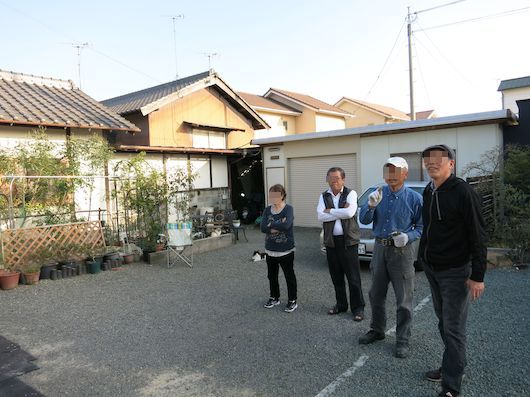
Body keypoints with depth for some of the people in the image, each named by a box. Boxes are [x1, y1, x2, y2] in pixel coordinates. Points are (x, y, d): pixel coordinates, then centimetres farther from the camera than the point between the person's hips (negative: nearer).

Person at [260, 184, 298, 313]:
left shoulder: (288, 209, -12)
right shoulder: (267, 210, 2)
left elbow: (286, 225, -30)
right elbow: (263, 228, -11)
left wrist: (271, 225, -17)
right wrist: (278, 226, -21)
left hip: (286, 250, -5)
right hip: (270, 250, 5)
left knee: (289, 276, 7)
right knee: (272, 276, 17)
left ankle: (292, 301, 22)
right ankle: (274, 298, 36)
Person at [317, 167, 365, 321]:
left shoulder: (350, 194, -2)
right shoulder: (324, 196, 8)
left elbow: (350, 213, -20)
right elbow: (320, 216, -8)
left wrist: (330, 211, -10)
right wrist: (341, 212, -12)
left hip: (348, 240, -4)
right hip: (331, 241, 4)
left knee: (353, 276, 0)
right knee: (336, 276, 13)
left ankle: (358, 308, 11)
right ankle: (341, 304, 28)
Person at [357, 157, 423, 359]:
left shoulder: (414, 198, -8)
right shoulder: (378, 193, 1)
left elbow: (421, 227, -3)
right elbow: (364, 220, -3)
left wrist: (408, 236, -22)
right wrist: (371, 206, -22)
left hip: (402, 251, -4)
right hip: (380, 249, 4)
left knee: (404, 300, 4)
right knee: (376, 296, 16)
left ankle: (403, 340, 19)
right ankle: (377, 330, 35)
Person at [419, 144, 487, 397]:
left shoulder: (463, 192, -15)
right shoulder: (428, 192, 7)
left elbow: (478, 237, -15)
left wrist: (477, 276, -17)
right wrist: (425, 258, 15)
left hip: (455, 271, -7)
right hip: (431, 269, 7)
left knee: (453, 329, -1)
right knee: (443, 323, 17)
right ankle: (450, 367, 32)